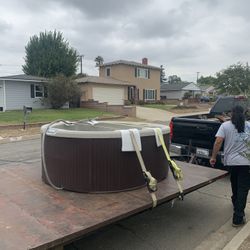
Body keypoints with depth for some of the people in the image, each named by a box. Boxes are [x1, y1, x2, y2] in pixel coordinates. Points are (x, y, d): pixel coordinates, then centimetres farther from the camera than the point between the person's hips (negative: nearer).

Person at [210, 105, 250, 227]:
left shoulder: (225, 125, -4)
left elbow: (218, 142, -12)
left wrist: (213, 157, -5)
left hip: (231, 161, 1)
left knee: (235, 184, 24)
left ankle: (236, 203, 46)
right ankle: (238, 218, 2)